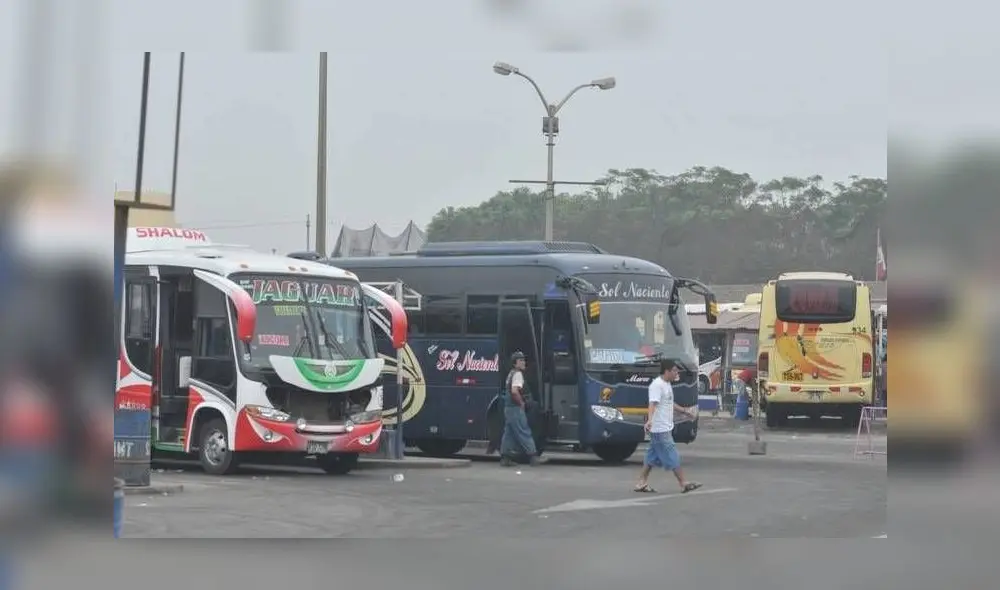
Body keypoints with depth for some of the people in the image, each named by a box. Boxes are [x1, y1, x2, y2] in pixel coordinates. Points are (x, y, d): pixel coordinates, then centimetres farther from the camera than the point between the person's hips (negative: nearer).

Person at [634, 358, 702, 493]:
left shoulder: (667, 384, 15)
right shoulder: (657, 385, -17)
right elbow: (653, 403, -31)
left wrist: (684, 411, 42)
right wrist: (650, 419, -46)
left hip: (665, 428, 10)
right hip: (660, 428, -10)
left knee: (653, 456, 12)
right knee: (672, 457, -5)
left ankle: (641, 483, 15)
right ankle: (684, 483, -1)